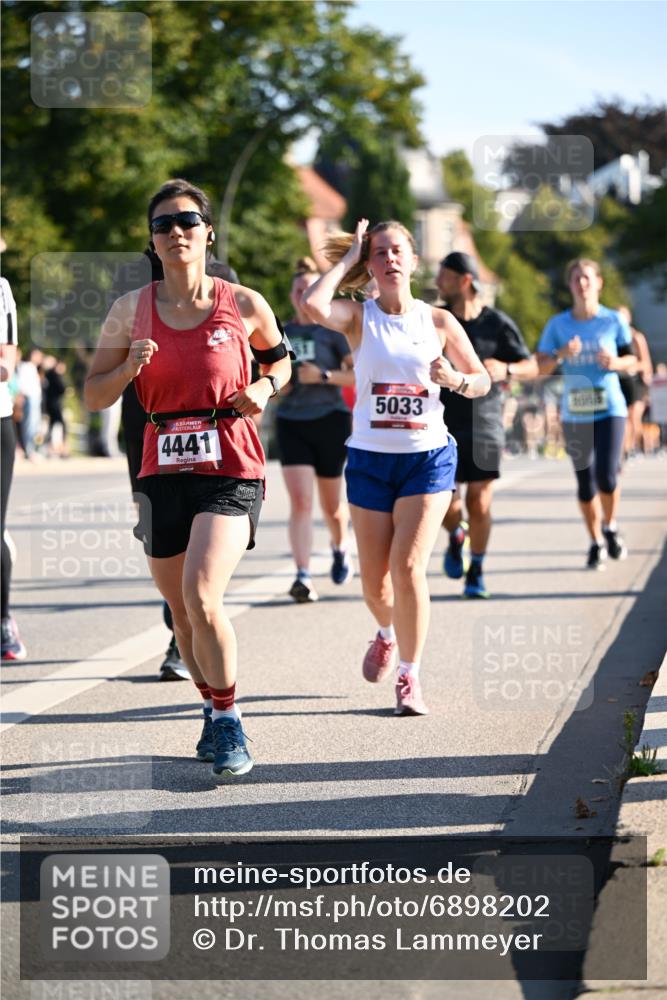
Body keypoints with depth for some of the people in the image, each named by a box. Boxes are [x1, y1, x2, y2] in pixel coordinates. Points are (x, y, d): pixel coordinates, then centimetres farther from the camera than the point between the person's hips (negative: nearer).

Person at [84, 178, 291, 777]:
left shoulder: (244, 305, -1)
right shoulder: (131, 310, 3)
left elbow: (279, 358, 19)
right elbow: (94, 397, 7)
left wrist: (265, 388, -2)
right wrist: (128, 369, -13)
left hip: (230, 465, -3)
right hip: (164, 469, 3)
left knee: (201, 596, -21)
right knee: (181, 611, 12)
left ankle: (229, 720, -5)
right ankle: (213, 707, 36)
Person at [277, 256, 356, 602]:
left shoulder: (335, 330, -2)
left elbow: (360, 374, -8)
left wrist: (324, 376, -19)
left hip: (330, 421, -2)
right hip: (291, 422, 2)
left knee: (331, 503, 10)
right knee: (300, 501, -13)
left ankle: (340, 547, 42)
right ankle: (303, 576, -19)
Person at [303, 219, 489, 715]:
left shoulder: (439, 321, 2)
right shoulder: (360, 317, -1)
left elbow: (482, 380, 10)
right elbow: (313, 305, -23)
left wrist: (455, 379, -13)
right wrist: (348, 258, -9)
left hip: (428, 456, -1)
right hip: (370, 458, 1)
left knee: (408, 567, -14)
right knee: (374, 578, 7)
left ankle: (410, 676, -2)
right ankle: (388, 634, 41)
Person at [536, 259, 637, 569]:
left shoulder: (614, 320, -1)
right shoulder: (558, 325, 0)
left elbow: (631, 358, 9)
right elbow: (539, 367, 0)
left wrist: (616, 363, -13)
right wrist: (561, 355, -19)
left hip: (609, 410, -1)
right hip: (574, 414, 2)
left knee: (607, 476, -15)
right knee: (585, 482, 6)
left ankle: (610, 527, 14)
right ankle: (596, 542, 23)